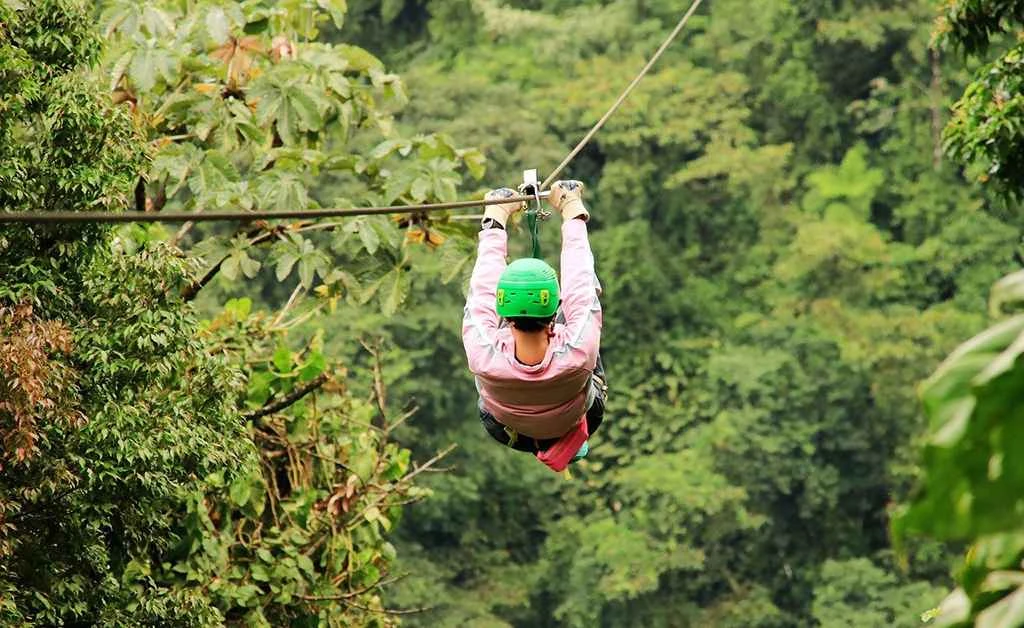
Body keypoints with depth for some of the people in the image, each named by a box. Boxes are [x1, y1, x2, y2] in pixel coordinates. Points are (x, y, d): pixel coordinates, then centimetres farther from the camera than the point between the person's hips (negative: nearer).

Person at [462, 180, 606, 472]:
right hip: (571, 424, -1)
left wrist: (495, 218, -13)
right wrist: (573, 212, -15)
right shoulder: (577, 354, -45)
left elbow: (483, 287, -27)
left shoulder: (484, 358, -43)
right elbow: (578, 279, -29)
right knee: (587, 284, 7)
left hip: (507, 433, 1)